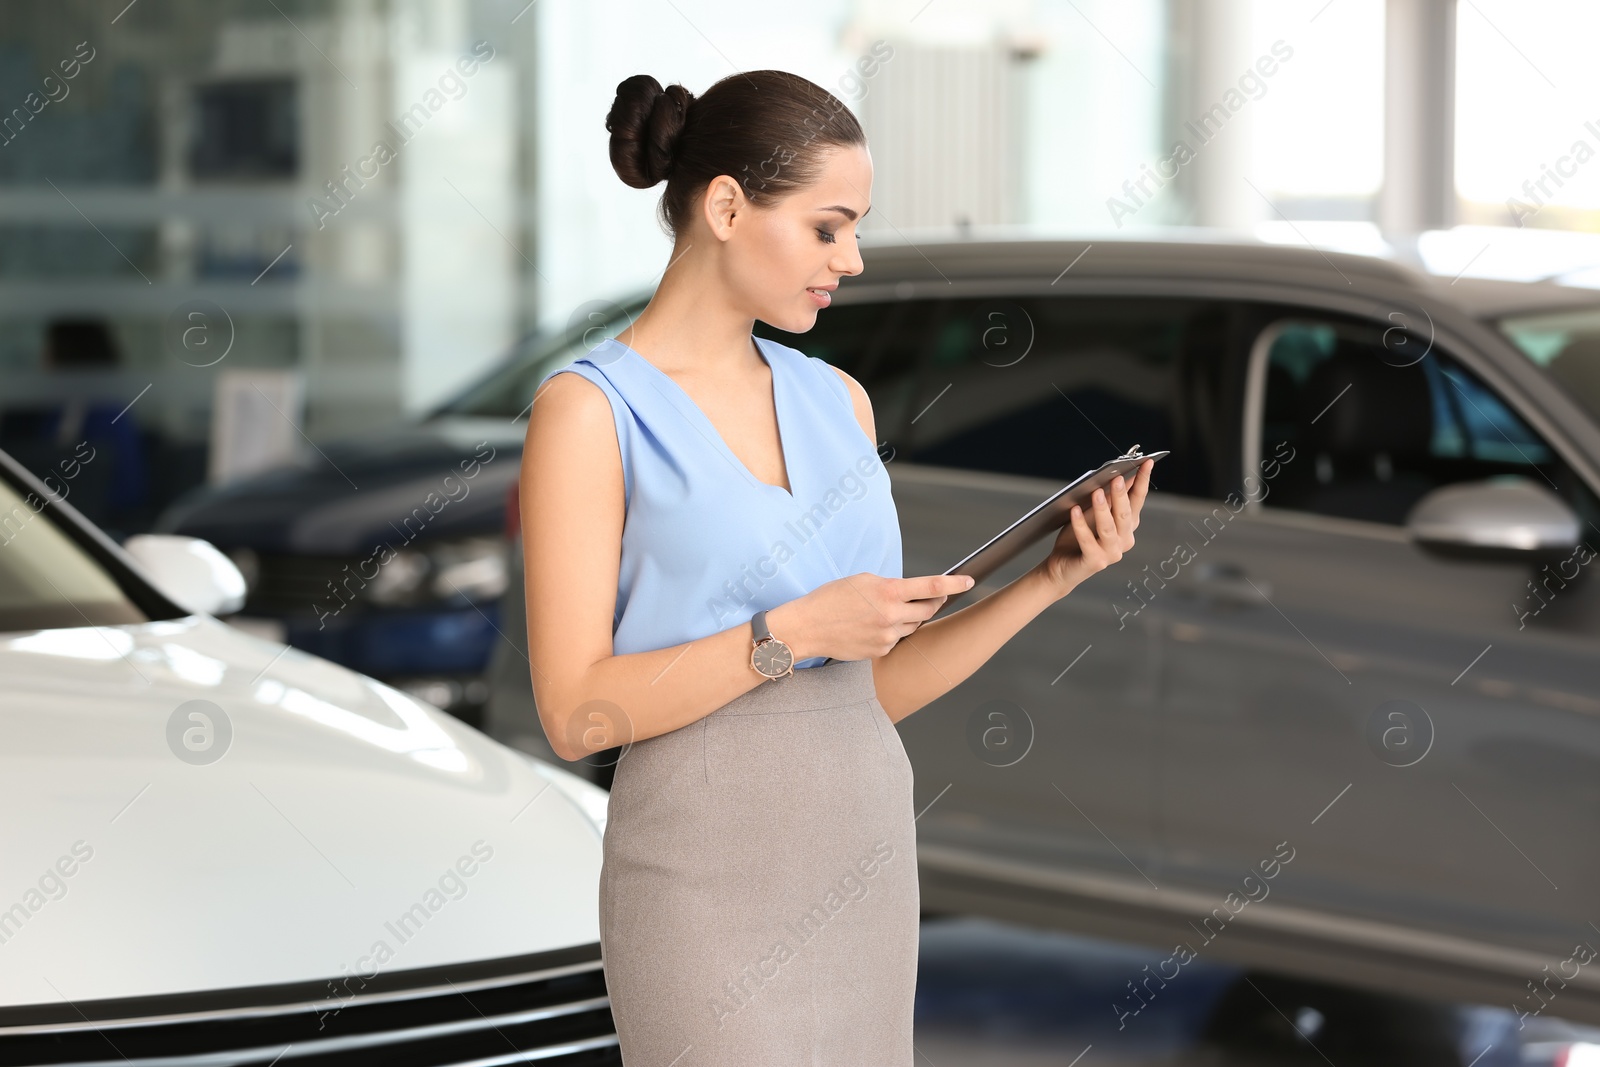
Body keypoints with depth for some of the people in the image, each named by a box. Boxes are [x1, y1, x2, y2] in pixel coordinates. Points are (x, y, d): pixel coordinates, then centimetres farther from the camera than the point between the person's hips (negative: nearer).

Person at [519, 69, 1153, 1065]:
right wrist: (793, 632, -19)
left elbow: (879, 685, 10)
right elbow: (577, 712, -13)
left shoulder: (836, 399, 10)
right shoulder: (590, 409, -8)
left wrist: (1051, 578, -1)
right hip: (710, 867, -6)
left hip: (868, 851, 6)